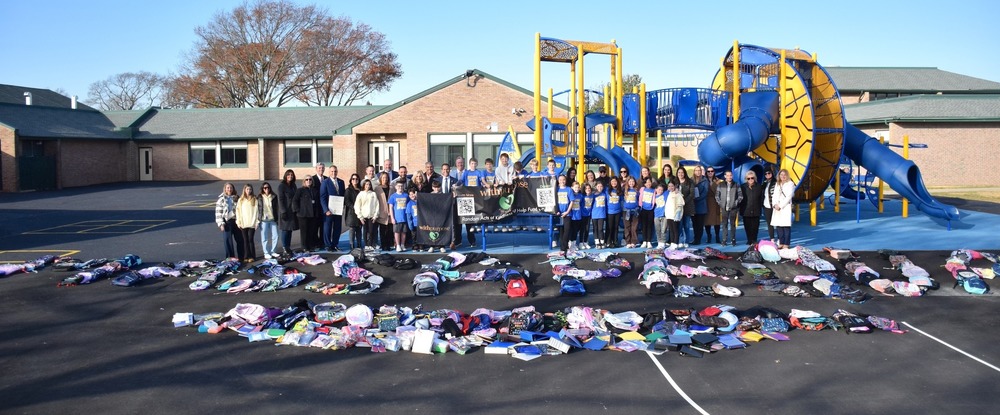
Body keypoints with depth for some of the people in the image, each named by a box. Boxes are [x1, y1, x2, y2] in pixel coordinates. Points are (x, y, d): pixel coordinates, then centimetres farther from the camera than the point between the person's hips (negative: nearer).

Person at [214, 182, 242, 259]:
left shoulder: (236, 198, 9)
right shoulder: (221, 199, -1)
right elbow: (218, 212, -4)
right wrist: (221, 224, -11)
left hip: (236, 220, 3)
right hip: (227, 221, -3)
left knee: (240, 239, 7)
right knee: (228, 240, -1)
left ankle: (241, 256, 18)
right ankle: (230, 257, 8)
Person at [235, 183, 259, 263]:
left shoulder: (255, 199, 3)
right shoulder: (241, 200, 7)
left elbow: (257, 210, 1)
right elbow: (238, 211, 6)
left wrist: (257, 221, -4)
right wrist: (238, 222, 0)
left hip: (252, 223, -2)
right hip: (243, 224, 2)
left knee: (250, 239, -3)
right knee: (245, 240, 6)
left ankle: (252, 256, 5)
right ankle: (246, 257, 10)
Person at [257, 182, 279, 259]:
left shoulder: (274, 196, 8)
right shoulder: (259, 197, 2)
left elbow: (276, 208, 11)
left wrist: (276, 218, 8)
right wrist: (258, 218, -2)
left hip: (273, 219, 3)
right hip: (263, 219, -3)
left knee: (275, 236, 3)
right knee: (264, 237, 1)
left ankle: (273, 251, 16)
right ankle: (266, 253, 8)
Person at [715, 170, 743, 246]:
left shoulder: (736, 185, 4)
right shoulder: (721, 185, 6)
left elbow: (740, 196, 4)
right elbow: (717, 195, 7)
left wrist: (736, 203, -5)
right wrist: (720, 203, -2)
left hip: (733, 208, 0)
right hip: (724, 208, 1)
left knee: (732, 224, 4)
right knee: (724, 224, 2)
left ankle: (733, 240, 10)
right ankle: (724, 240, 4)